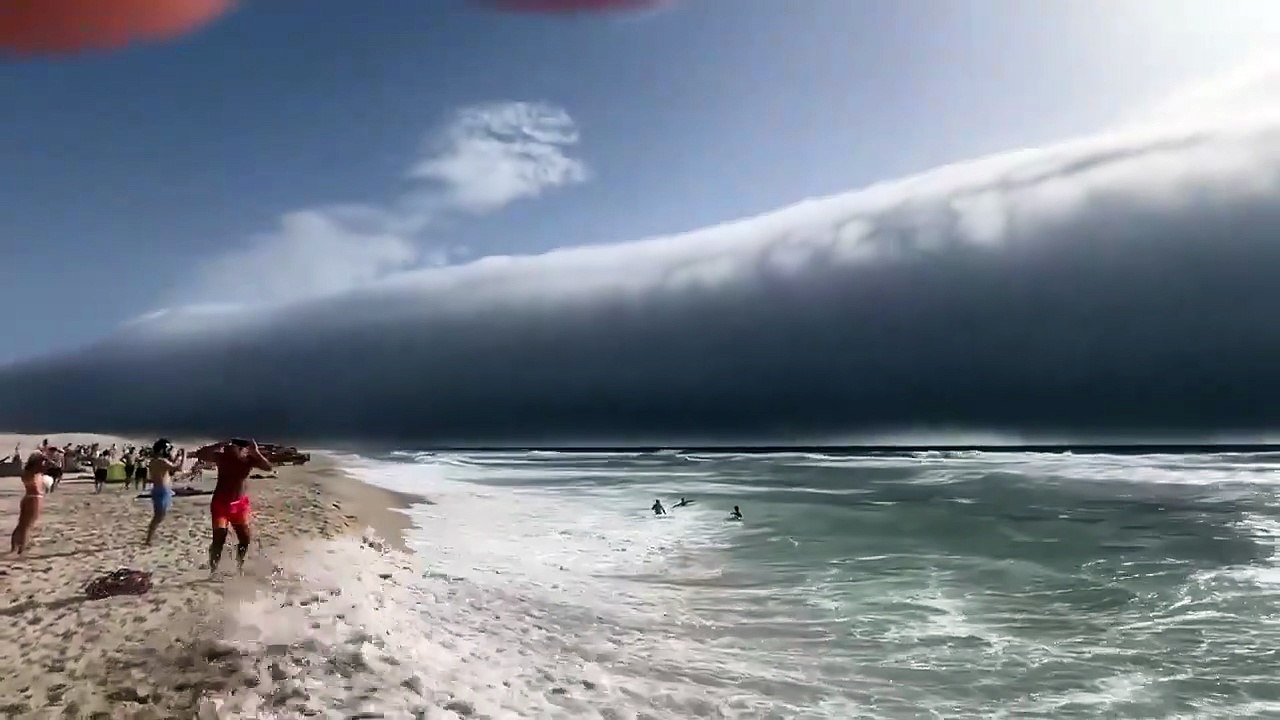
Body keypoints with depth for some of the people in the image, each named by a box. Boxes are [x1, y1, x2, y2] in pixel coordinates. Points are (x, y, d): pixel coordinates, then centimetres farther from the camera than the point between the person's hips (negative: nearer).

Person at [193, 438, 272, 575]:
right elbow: (199, 454, -24)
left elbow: (268, 467, -20)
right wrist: (218, 445, -33)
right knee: (219, 539, -11)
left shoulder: (249, 460, -10)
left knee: (245, 539, 9)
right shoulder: (222, 457, -14)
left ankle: (240, 566, 31)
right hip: (220, 503, -3)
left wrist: (256, 452, -29)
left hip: (240, 504, 3)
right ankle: (213, 570, 2)